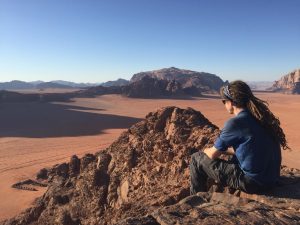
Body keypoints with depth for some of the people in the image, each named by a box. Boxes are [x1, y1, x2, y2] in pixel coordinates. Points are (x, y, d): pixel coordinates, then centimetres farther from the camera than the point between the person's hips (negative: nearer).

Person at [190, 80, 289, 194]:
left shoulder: (235, 123, -19)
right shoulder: (260, 117, 4)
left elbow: (213, 154, -8)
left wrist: (205, 150, 13)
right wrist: (222, 149, 18)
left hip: (252, 183, -8)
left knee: (196, 158, 1)